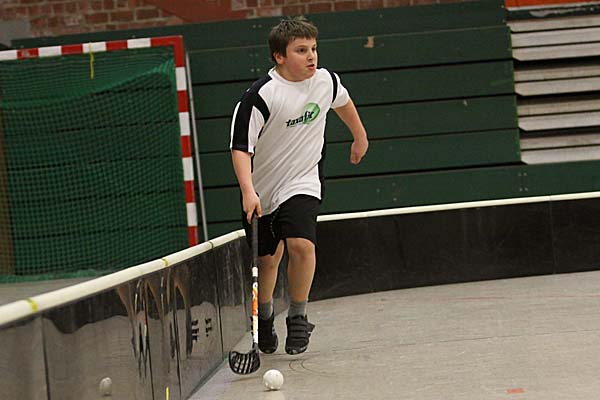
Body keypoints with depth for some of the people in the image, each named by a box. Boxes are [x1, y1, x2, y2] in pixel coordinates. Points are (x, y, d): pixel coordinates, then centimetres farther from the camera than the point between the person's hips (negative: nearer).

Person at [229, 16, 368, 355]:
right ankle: (265, 317, 40)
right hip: (262, 189, -1)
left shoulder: (326, 80, -6)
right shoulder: (260, 96, -21)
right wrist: (248, 191, -32)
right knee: (267, 257, 12)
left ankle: (298, 318, -3)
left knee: (301, 244, -23)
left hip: (303, 183, 1)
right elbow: (241, 147, -19)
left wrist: (360, 136, 33)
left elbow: (343, 102, 19)